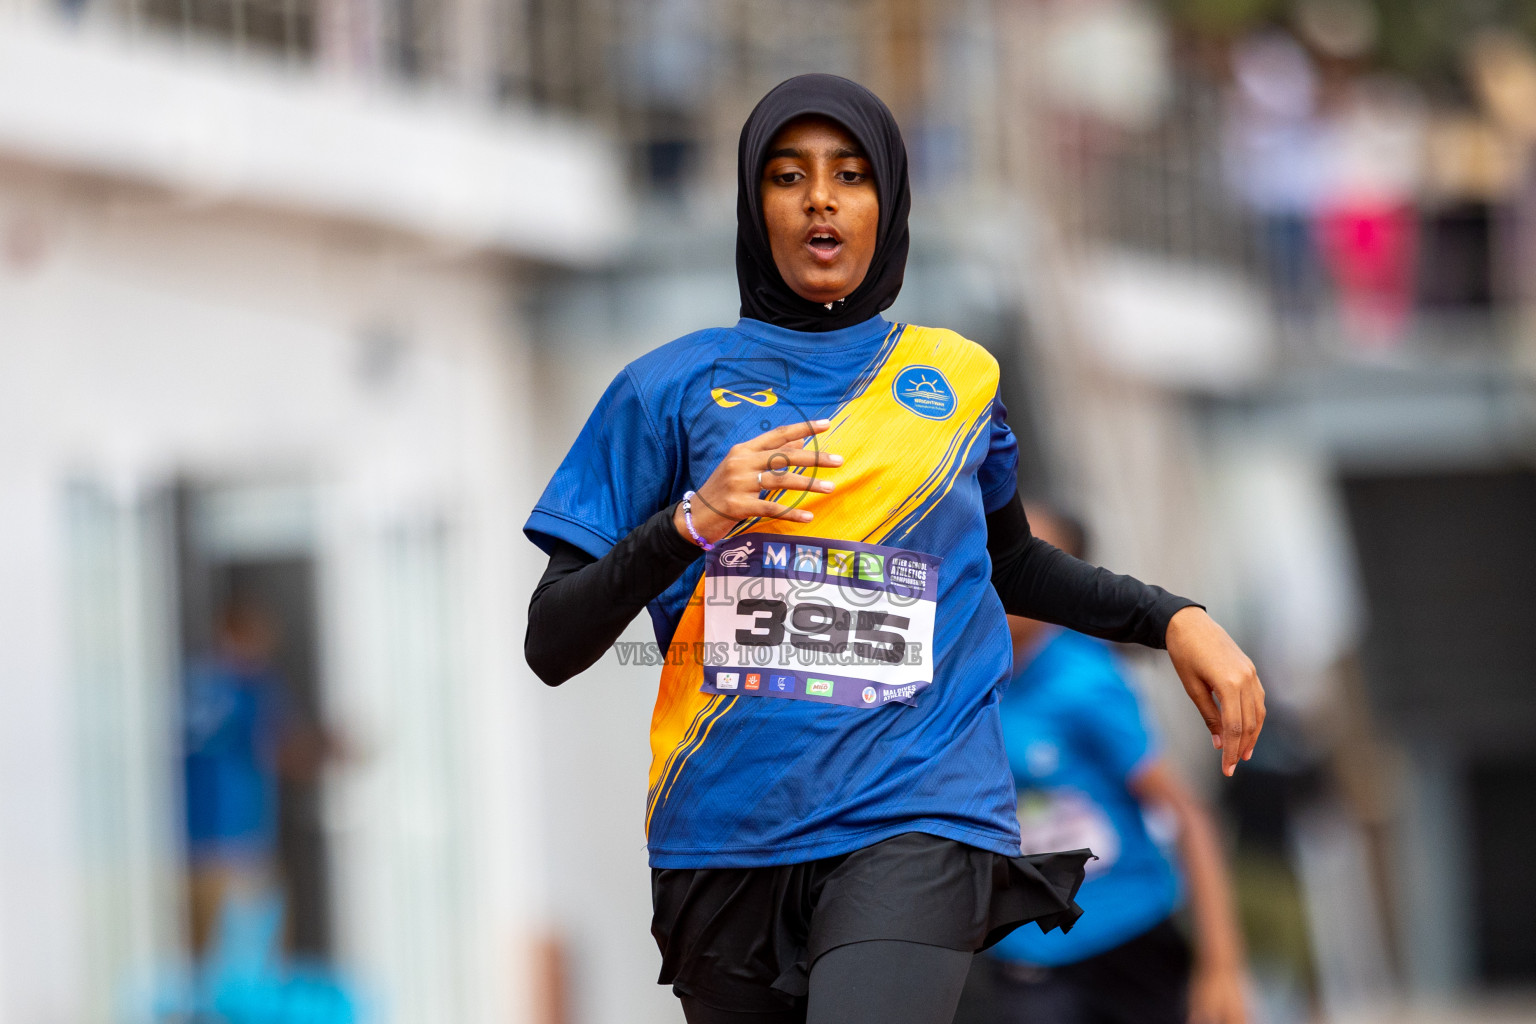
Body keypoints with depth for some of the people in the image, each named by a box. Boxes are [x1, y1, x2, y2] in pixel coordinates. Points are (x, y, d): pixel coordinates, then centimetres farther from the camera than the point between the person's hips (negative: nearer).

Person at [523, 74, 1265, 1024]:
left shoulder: (959, 379, 12)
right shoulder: (672, 389, 6)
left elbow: (1010, 561, 31)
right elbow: (552, 645, 2)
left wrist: (1174, 618, 16)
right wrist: (691, 525, -14)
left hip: (915, 813, -1)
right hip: (728, 830, 1)